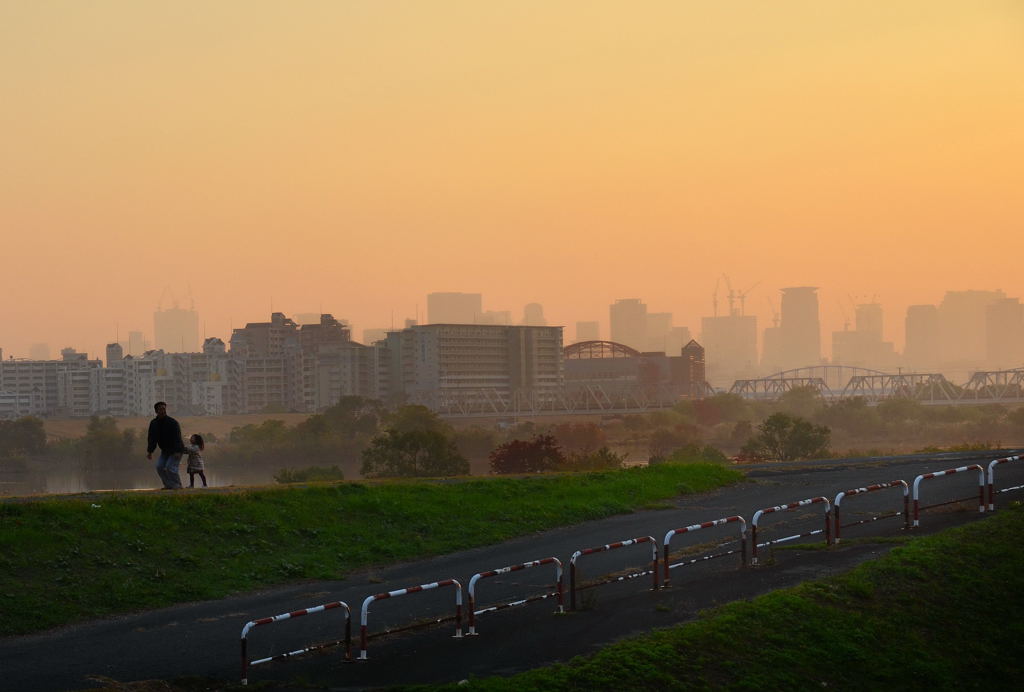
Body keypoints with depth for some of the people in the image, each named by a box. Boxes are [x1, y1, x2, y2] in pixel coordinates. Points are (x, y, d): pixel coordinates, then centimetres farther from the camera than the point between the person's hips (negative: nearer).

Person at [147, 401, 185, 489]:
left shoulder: (172, 422, -17)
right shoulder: (154, 423, 2)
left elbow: (177, 438, -23)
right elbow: (152, 438, 4)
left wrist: (177, 452, -33)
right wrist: (149, 451, -5)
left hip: (175, 451, -6)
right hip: (165, 451, 6)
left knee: (170, 467, -18)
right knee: (159, 466, -7)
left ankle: (177, 485, -3)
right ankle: (169, 485, 2)